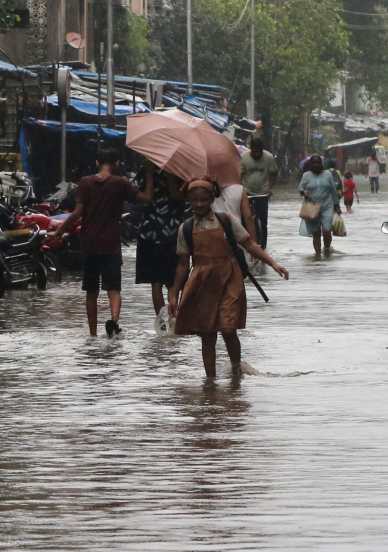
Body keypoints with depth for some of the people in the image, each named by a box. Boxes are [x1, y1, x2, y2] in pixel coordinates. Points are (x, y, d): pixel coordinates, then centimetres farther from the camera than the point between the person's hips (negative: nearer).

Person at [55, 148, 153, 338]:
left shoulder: (86, 183, 0)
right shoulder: (120, 183, -3)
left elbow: (78, 213, -7)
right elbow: (146, 197, -3)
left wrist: (59, 231, 0)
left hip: (89, 244, 2)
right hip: (111, 244, -2)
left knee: (91, 291, 12)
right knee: (113, 288, -4)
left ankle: (93, 333, 15)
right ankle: (114, 318, -32)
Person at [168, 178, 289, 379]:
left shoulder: (226, 221, 2)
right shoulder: (186, 229, 6)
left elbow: (250, 245, 2)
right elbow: (183, 265, 11)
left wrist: (273, 263, -9)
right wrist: (174, 295, 9)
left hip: (228, 280, -2)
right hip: (202, 284, 2)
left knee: (228, 330, -11)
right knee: (207, 336, 2)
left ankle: (237, 368, 14)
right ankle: (211, 379, 11)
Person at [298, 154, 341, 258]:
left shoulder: (327, 175, 6)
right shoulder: (306, 176, 5)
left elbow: (333, 190, 10)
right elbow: (300, 188, 7)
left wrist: (337, 205, 10)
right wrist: (304, 192, -17)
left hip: (327, 207, 0)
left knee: (326, 231, -12)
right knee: (316, 233, 2)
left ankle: (327, 247, 13)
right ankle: (318, 252, 13)